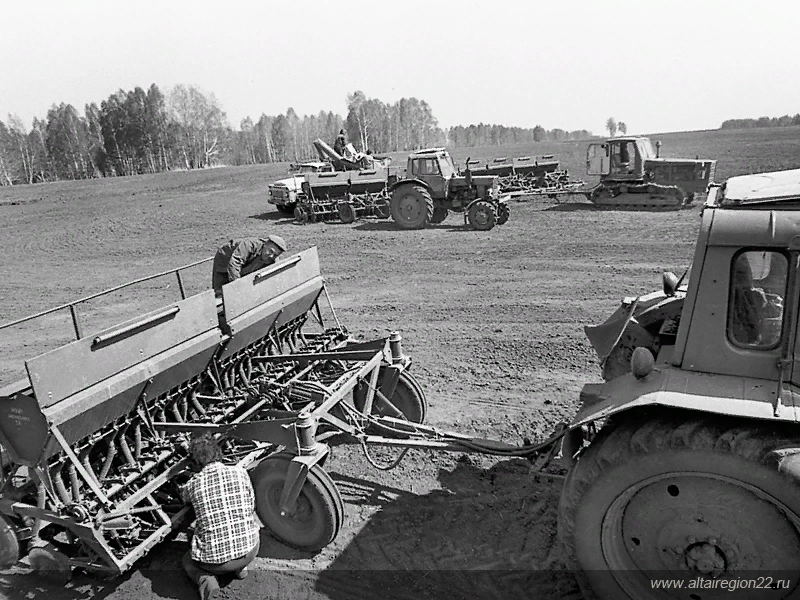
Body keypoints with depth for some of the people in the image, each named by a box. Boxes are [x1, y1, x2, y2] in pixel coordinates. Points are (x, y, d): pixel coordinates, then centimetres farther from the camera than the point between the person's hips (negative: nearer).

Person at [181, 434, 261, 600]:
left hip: (213, 558, -2)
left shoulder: (193, 484, -5)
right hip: (248, 552, 2)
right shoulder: (240, 473, -4)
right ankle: (240, 567, 14)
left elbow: (185, 497, 20)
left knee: (188, 560, 32)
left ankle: (205, 579, 2)